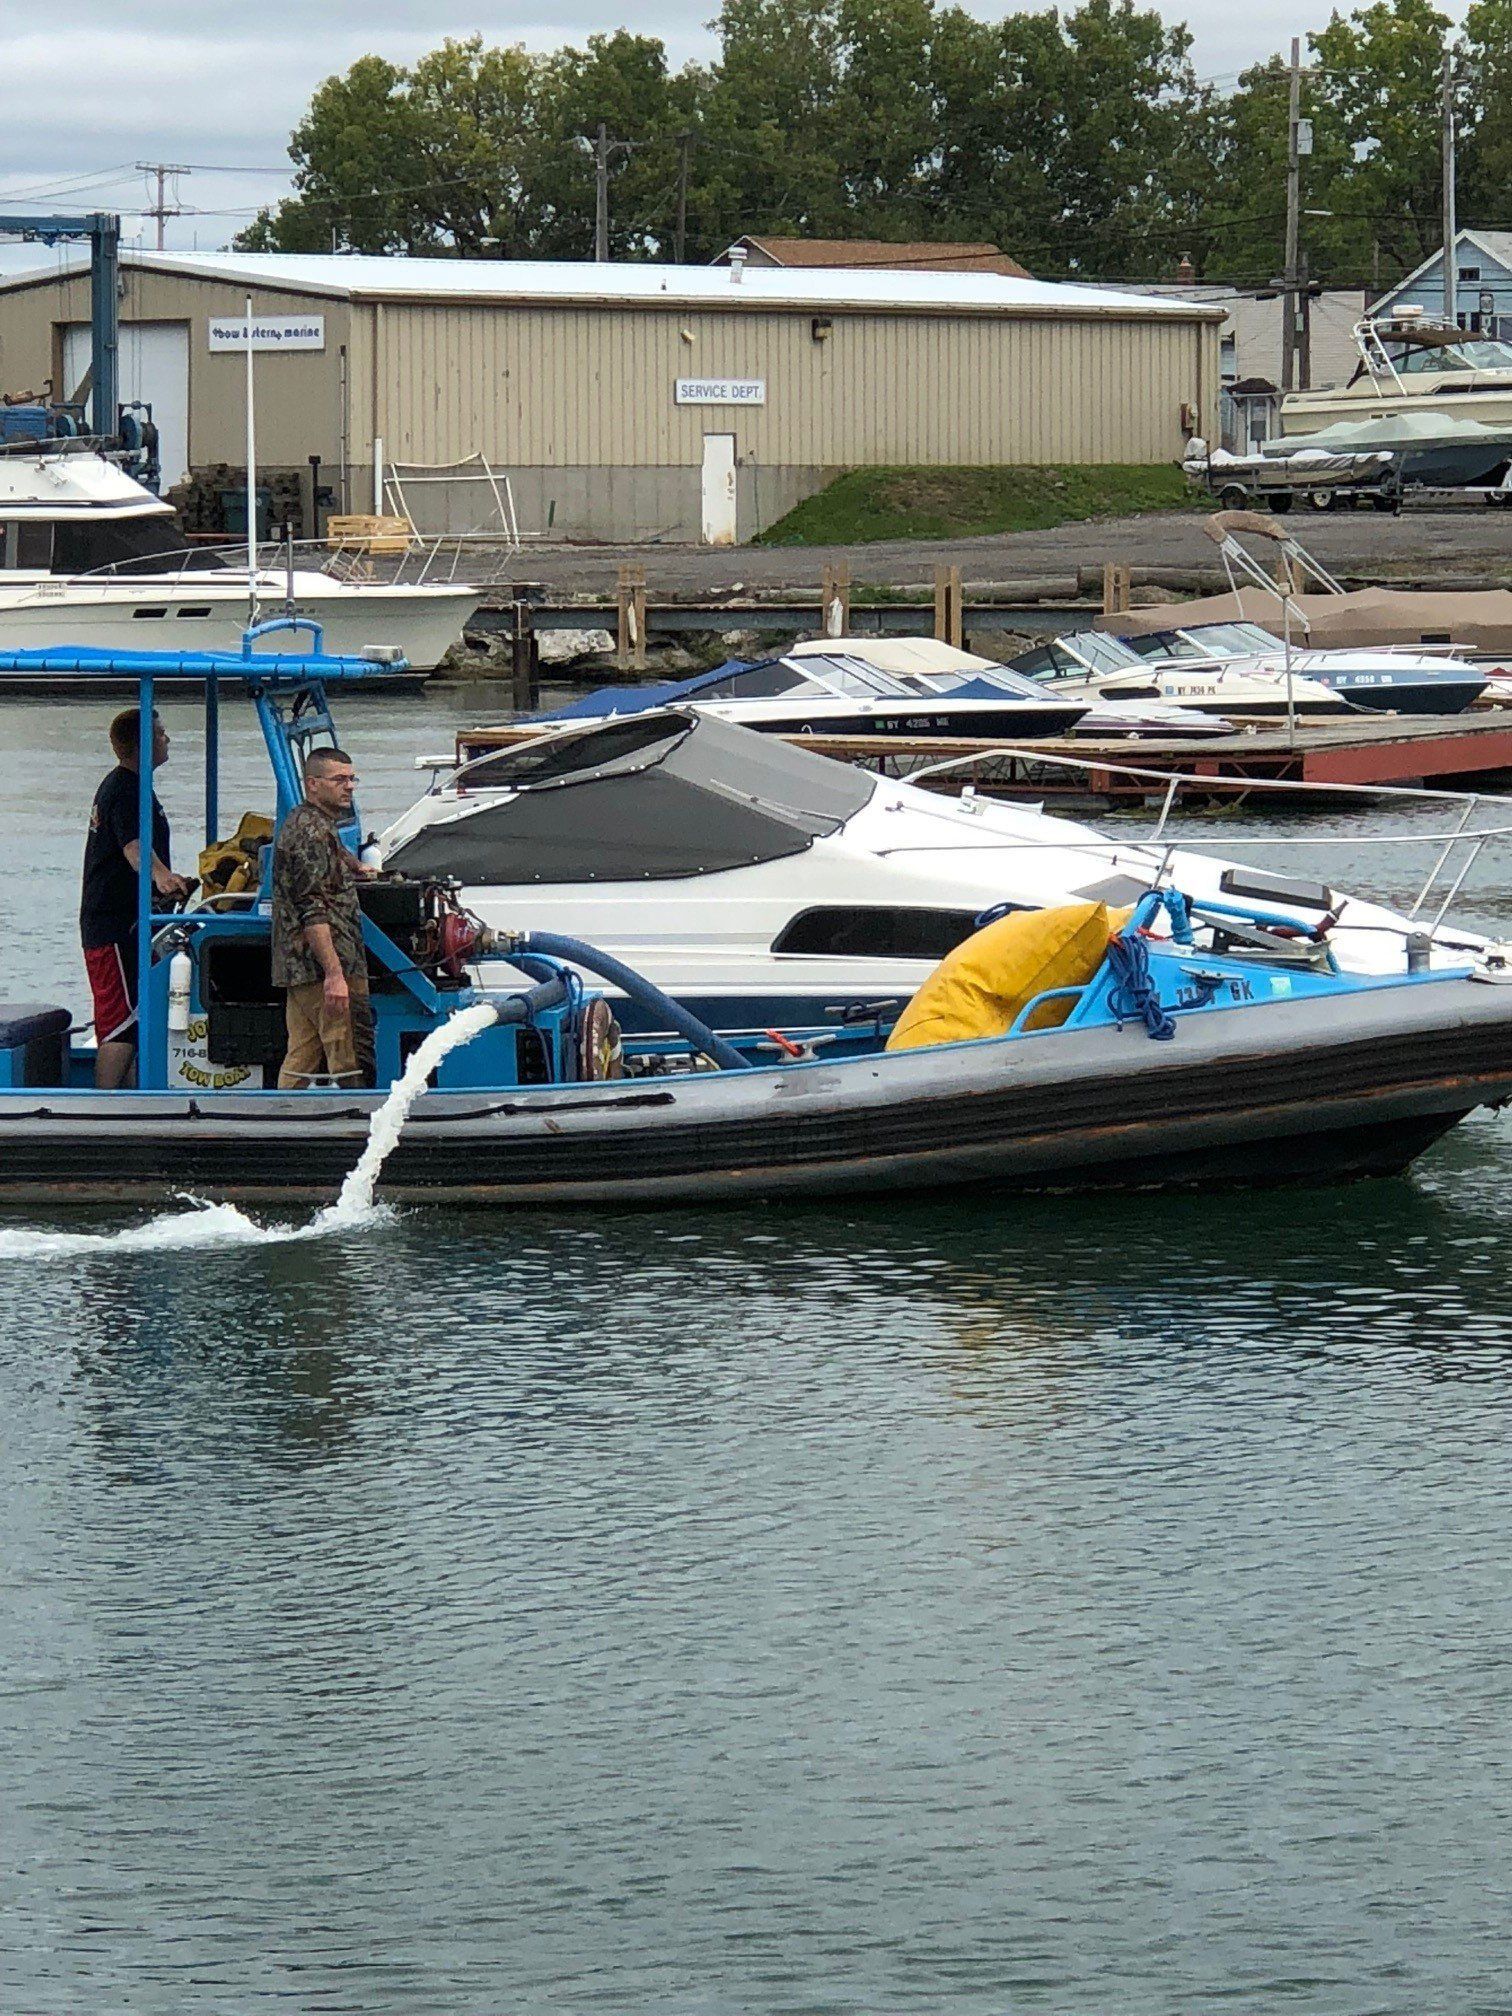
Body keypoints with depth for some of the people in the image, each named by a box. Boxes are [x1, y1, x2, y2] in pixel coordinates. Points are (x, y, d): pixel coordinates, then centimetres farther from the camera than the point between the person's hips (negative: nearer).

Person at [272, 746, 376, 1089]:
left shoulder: (297, 824, 18)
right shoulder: (313, 833, -14)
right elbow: (314, 911, -22)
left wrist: (355, 868, 59)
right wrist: (335, 974, -26)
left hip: (296, 968, 11)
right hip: (325, 967, -11)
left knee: (300, 1061, 10)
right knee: (353, 1065, -9)